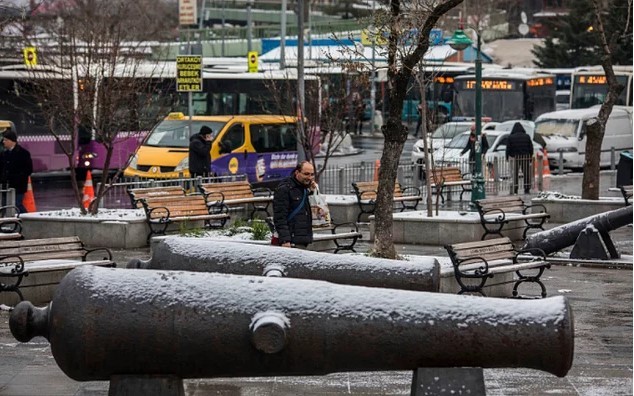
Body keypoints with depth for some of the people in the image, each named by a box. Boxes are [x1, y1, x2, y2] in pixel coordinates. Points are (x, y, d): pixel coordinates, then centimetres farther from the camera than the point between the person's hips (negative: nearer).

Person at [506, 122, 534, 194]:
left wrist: (507, 158, 4)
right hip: (525, 157, 1)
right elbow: (531, 148, 5)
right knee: (526, 173, 5)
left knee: (515, 174, 2)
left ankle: (515, 190, -1)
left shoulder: (511, 137, -2)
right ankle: (527, 189, 2)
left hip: (515, 157, -1)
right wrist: (530, 157, 11)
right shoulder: (527, 136, 3)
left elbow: (508, 148, -2)